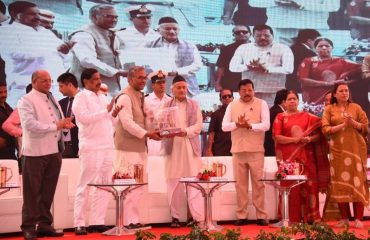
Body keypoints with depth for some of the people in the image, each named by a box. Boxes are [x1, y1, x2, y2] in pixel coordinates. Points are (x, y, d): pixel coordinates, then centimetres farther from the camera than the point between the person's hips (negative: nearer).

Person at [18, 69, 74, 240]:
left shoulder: (52, 99, 17)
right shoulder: (26, 100, -6)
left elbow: (59, 121, 23)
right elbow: (29, 124, -19)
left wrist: (64, 124, -1)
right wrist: (55, 126, -17)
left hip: (54, 150, 7)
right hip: (36, 152, -7)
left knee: (48, 191, 12)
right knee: (32, 192, 1)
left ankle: (44, 224, 21)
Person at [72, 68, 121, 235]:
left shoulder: (102, 97, 18)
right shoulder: (81, 97, -4)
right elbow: (84, 117, -18)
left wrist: (113, 115, 2)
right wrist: (106, 110, -16)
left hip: (107, 146, 7)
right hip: (91, 147, -7)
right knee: (85, 186, -2)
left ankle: (97, 221, 14)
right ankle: (79, 223, 5)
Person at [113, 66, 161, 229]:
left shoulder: (140, 96, 18)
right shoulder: (125, 97, -12)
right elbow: (127, 123, -21)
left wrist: (153, 131, 5)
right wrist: (147, 134, -24)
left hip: (140, 147, 9)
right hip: (128, 148, -9)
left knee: (140, 185, 12)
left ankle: (133, 219, 21)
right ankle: (129, 221, 3)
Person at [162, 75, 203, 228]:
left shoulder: (194, 105, 12)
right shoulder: (166, 105, 10)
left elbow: (199, 124, 3)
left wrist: (186, 131, -15)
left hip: (190, 147, 0)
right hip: (172, 147, 0)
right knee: (174, 182, 0)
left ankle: (199, 217, -6)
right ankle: (175, 217, 9)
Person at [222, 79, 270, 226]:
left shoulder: (261, 104, 1)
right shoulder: (232, 105, 8)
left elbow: (266, 125, -9)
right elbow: (224, 126, 1)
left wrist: (249, 125, -22)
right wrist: (237, 124, -17)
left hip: (256, 150, -2)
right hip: (238, 150, 2)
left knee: (258, 183, 2)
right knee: (240, 184, 7)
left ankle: (261, 216, 9)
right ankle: (241, 216, 14)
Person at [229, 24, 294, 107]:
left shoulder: (283, 49, 5)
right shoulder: (243, 48, 12)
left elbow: (288, 69, -6)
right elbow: (232, 67, 4)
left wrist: (266, 69, -17)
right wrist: (248, 66, -15)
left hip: (273, 94, -2)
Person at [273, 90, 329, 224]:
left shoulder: (308, 116, 14)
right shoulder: (280, 117, 8)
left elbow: (318, 134, 10)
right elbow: (276, 137, -3)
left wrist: (309, 139, -10)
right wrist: (294, 139, -12)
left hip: (306, 156, 2)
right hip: (288, 156, -2)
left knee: (308, 186, -3)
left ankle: (310, 217, 3)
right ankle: (292, 219, -1)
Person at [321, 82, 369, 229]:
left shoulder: (356, 107, 8)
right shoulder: (329, 109, 7)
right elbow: (325, 129, -3)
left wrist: (353, 123, -13)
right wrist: (342, 125, -14)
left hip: (356, 149, 0)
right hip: (338, 149, 0)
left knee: (357, 181, -6)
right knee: (340, 182, -2)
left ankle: (358, 219, -3)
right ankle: (344, 218, 5)